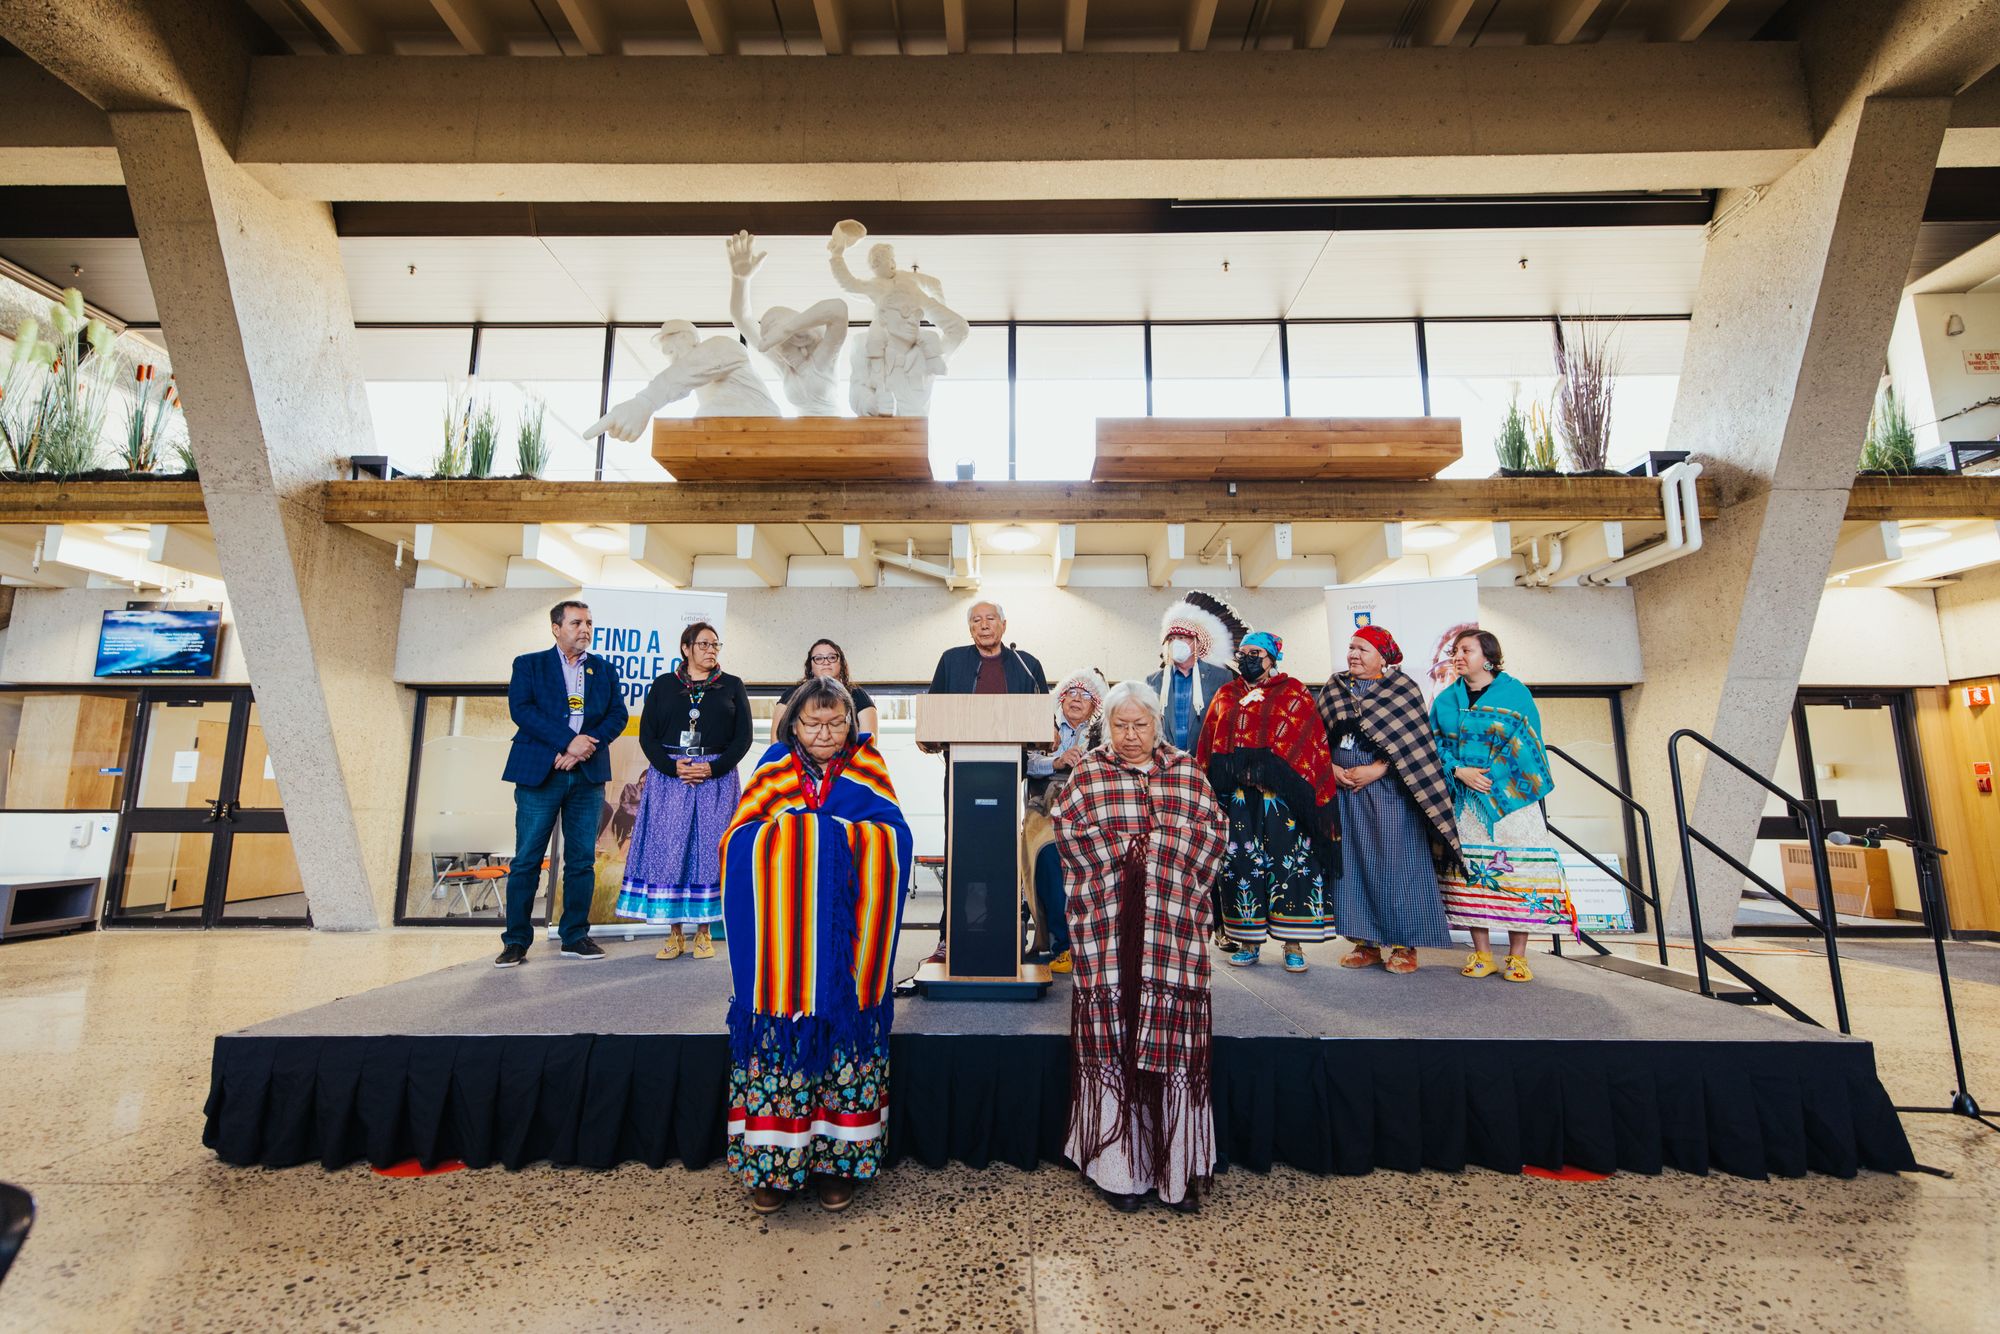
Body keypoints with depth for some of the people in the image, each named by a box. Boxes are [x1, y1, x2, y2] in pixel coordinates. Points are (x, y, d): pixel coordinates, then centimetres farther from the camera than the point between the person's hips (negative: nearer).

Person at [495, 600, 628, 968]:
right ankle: (516, 941, 10)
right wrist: (569, 741, -17)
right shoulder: (529, 664, 7)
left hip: (588, 774, 3)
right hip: (539, 772, -3)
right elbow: (521, 709, -8)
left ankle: (575, 937, 14)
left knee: (582, 859, 5)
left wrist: (586, 747, -11)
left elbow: (618, 714, 5)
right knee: (527, 859, -1)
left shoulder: (605, 670, 15)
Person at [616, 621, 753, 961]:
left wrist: (712, 768, -10)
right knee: (669, 850, -1)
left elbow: (743, 737, 2)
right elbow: (647, 734, 4)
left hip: (717, 777, 0)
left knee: (709, 850, -1)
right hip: (668, 776, 1)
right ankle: (675, 933, 8)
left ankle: (704, 932, 8)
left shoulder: (732, 686, 8)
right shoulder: (664, 685, 10)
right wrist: (673, 767, -11)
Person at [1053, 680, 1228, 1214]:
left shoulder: (1187, 771, 10)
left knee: (1174, 1039, 3)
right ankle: (1117, 1168, 15)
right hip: (1108, 928, -1)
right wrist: (1114, 869, -8)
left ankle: (1178, 1169, 17)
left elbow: (1216, 828, 8)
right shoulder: (1088, 773, 6)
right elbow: (1068, 829, -2)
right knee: (1111, 1035, 1)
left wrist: (1181, 884, -1)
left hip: (1174, 927, 1)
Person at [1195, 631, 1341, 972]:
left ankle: (1293, 944, 6)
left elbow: (1308, 745, -4)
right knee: (1239, 864, 3)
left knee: (1289, 862, -4)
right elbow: (1209, 747, 14)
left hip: (1281, 795, -3)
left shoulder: (1293, 693, 6)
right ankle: (1248, 941, 14)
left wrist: (1266, 769, -15)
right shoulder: (1225, 696, 17)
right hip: (1235, 797, 3)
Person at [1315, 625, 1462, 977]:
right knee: (1352, 861, 5)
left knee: (1394, 863, -2)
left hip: (1388, 789, -4)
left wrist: (1376, 769, -16)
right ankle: (1365, 942, 14)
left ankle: (1404, 945, 10)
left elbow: (1411, 742, -7)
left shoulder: (1402, 688, 1)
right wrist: (1330, 768, -7)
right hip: (1342, 786, 4)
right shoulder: (1334, 688, 12)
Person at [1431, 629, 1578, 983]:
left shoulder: (1515, 692, 2)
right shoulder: (1446, 699, 10)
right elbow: (1434, 745, 5)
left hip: (1510, 796, -2)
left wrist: (1489, 779, -13)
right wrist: (1459, 771, -12)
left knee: (1516, 870, -4)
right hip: (1463, 802, 3)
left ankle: (1517, 956, 6)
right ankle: (1482, 954, 8)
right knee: (1469, 870, 1)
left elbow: (1525, 743, -5)